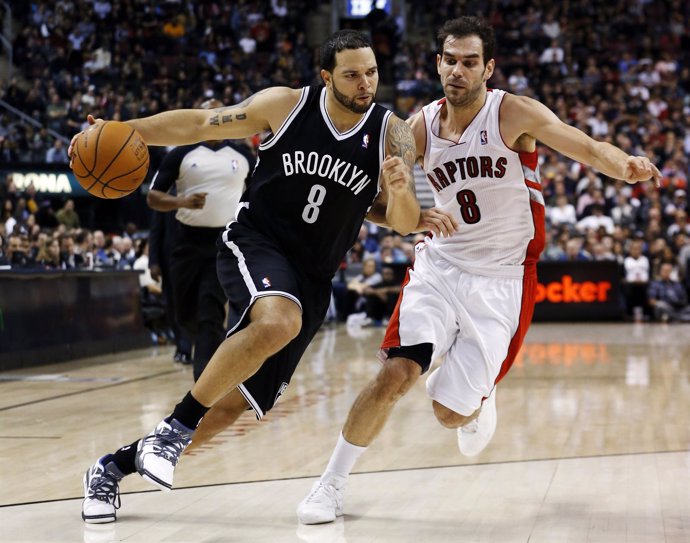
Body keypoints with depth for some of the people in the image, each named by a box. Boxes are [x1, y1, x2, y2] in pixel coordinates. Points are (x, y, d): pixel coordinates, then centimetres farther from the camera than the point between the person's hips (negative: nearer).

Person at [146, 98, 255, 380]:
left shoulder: (242, 155, 6)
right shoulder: (181, 154, 1)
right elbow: (153, 197, -2)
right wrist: (183, 202, -21)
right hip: (188, 241, 1)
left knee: (210, 314, -15)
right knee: (185, 315, 9)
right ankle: (216, 347, 40)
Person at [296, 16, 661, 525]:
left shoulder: (514, 114, -13)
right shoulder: (420, 128, -2)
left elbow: (589, 148, -23)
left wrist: (625, 165, -44)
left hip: (501, 281, -2)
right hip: (441, 266, 2)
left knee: (450, 411, -2)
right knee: (396, 375, -17)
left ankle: (479, 402, 38)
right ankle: (331, 486, -1)